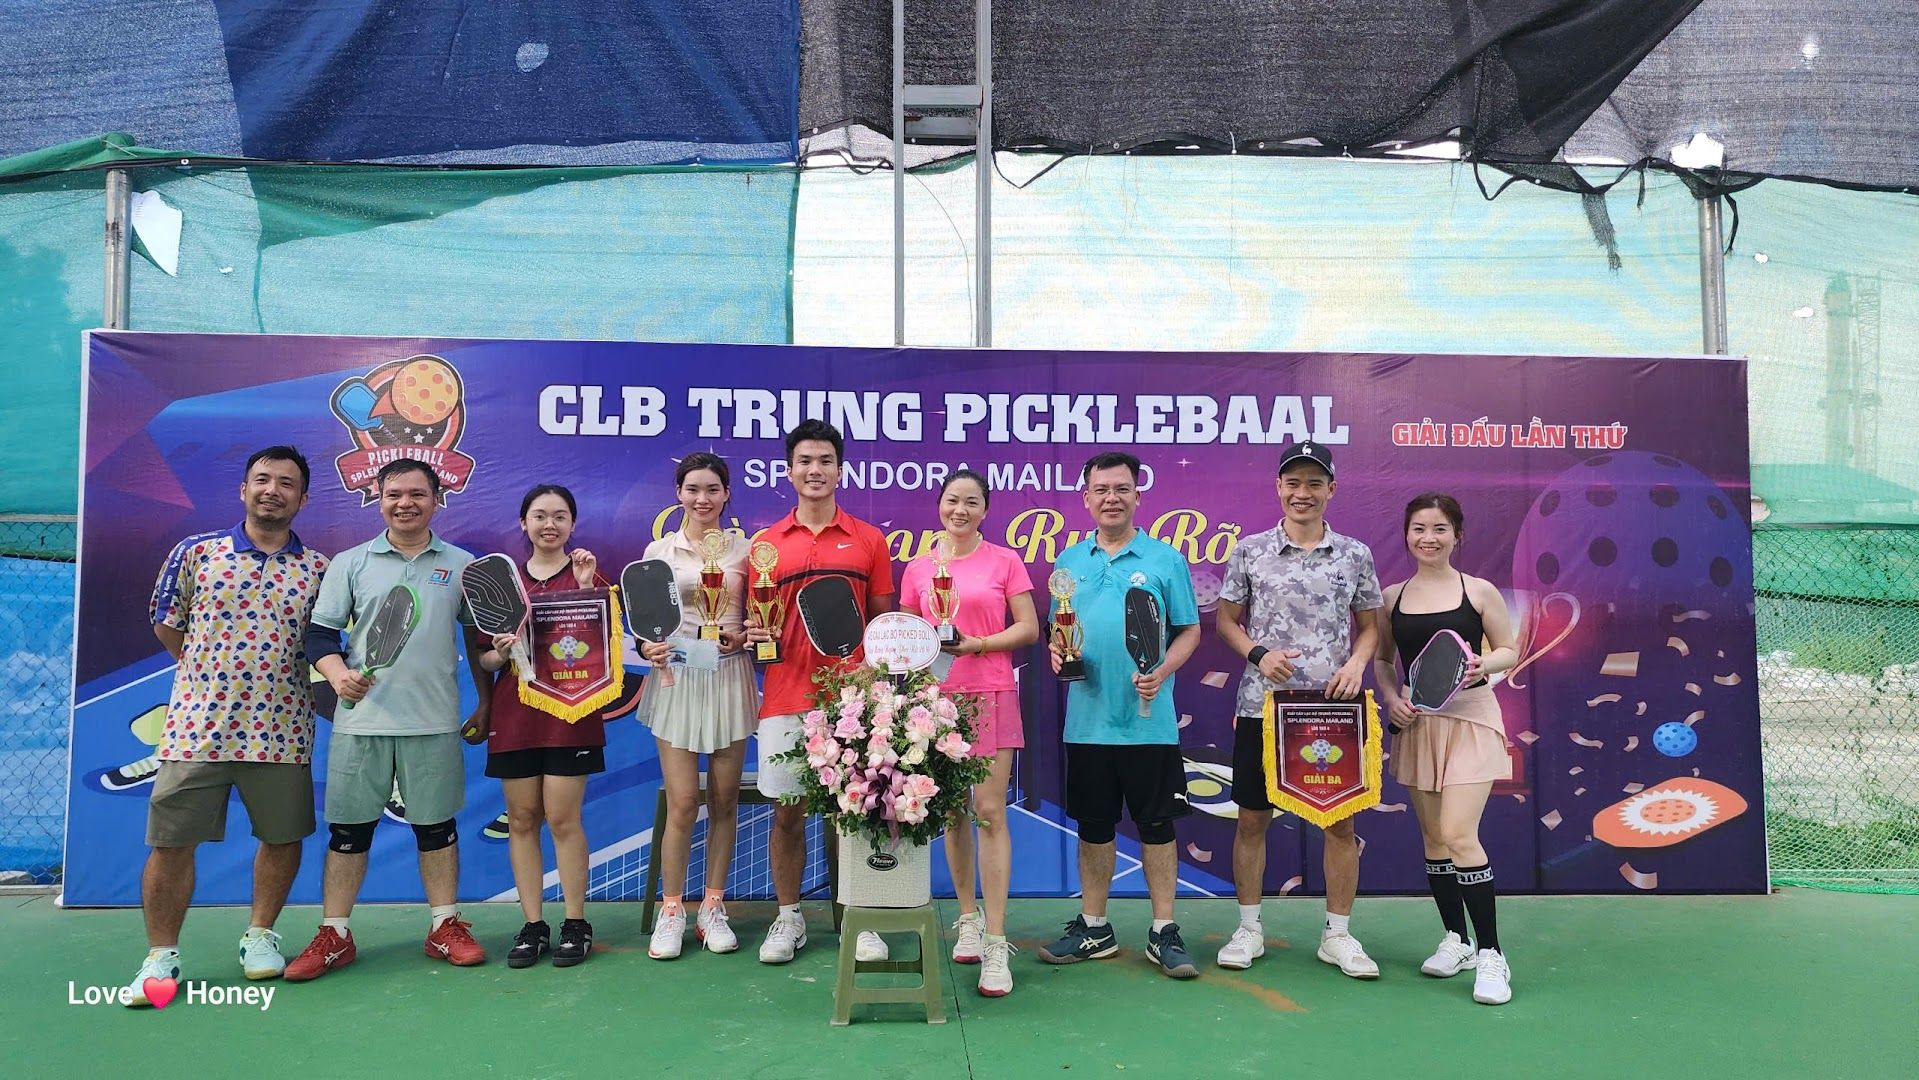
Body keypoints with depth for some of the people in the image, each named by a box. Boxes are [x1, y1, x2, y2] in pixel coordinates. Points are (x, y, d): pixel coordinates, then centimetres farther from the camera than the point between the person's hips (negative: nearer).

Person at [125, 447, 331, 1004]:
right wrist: (211, 673, 10)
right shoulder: (195, 552, 3)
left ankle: (260, 936, 30)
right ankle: (160, 957, 18)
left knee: (283, 839, 9)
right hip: (197, 724, -1)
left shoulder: (318, 569, 4)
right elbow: (166, 626, 12)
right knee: (172, 843, 3)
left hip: (282, 730, 1)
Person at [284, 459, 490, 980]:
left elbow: (478, 638, 11)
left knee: (436, 825, 7)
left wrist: (486, 700, 9)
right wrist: (339, 674, -14)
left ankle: (446, 927, 19)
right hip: (361, 719, 0)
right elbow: (320, 632, 4)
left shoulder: (461, 564, 6)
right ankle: (333, 936, 17)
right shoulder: (350, 563, 5)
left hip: (434, 722, 0)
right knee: (348, 827, 6)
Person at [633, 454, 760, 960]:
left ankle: (713, 908, 19)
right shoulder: (659, 550, 6)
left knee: (724, 800, 6)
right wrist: (648, 646, -14)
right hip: (677, 677, -1)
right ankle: (671, 911, 11)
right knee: (682, 803, -5)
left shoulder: (744, 549, 6)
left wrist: (743, 635, -10)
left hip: (730, 677, 1)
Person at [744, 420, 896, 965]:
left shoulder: (869, 541, 6)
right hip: (786, 698, 1)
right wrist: (754, 632, -9)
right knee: (787, 811, 7)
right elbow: (756, 621, 14)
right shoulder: (767, 543, 8)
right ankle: (788, 918, 22)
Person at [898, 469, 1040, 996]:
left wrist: (976, 644, -14)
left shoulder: (1005, 562, 3)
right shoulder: (918, 569, 10)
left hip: (990, 696, -3)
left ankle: (995, 943, -5)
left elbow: (1028, 628, -1)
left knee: (989, 813, -7)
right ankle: (968, 918, 25)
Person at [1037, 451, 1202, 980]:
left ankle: (1164, 932, 16)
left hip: (1149, 720, -3)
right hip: (1087, 718, 3)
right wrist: (1056, 650, -7)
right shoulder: (1069, 561, 9)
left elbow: (1189, 630, 1)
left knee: (1156, 823, 5)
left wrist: (1163, 671, -16)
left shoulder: (1165, 559, 0)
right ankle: (1093, 928, 24)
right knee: (1093, 824, 12)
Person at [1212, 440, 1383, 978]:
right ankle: (1249, 928, 20)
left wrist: (1356, 663, -8)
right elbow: (1225, 620, 8)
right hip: (1262, 705, 0)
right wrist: (1258, 655, -9)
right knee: (1252, 819, 6)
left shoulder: (1355, 555, 5)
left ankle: (1338, 934, 20)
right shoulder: (1250, 551, 2)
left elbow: (1370, 626, 11)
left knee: (1341, 822, 6)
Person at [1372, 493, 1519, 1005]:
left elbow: (1510, 650, 3)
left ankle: (1491, 955, -1)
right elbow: (1382, 659, 13)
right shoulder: (1391, 597, 4)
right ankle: (1455, 940, 26)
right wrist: (1391, 698, -5)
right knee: (1433, 837, 10)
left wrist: (1483, 665, -18)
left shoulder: (1480, 592, -3)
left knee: (1458, 834, -13)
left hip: (1468, 718, -4)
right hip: (1417, 723, 4)